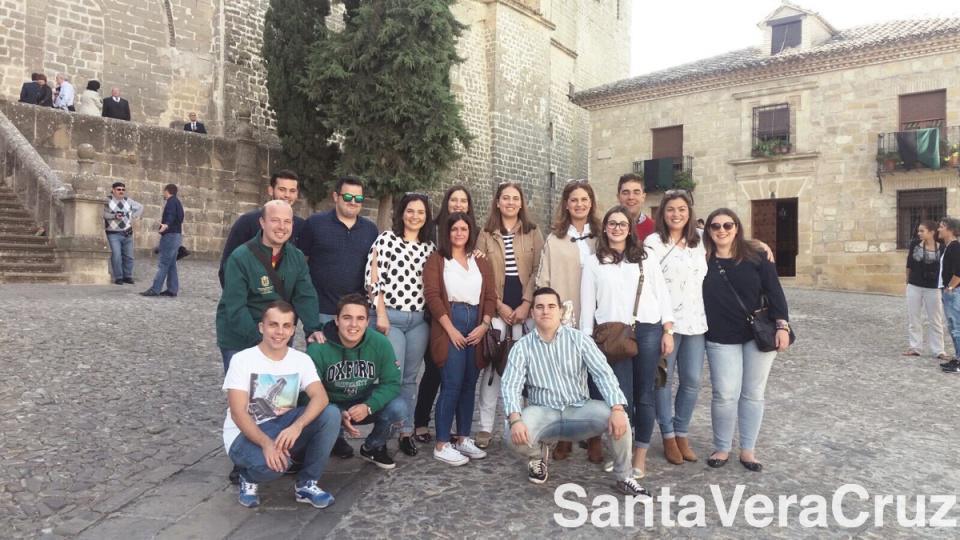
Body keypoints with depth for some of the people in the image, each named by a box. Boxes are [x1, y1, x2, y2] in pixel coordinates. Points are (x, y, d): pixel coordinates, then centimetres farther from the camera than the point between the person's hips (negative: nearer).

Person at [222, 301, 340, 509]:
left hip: (284, 428, 4)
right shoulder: (242, 360, -12)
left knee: (331, 414, -22)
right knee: (274, 463, -37)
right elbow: (238, 413, -18)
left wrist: (297, 426, -37)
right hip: (245, 434, -4)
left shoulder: (301, 360, -2)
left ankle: (306, 483, -6)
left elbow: (320, 398, -18)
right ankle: (249, 478, 3)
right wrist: (266, 443, -34)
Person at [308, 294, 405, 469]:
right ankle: (336, 439, 5)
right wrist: (339, 415, -34)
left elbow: (392, 383, -13)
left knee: (398, 407, -24)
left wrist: (368, 406, -31)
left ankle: (373, 447, 8)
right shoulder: (318, 348, -22)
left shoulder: (381, 343, -17)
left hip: (365, 405, 2)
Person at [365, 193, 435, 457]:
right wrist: (380, 314, -9)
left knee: (410, 377, 10)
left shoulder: (429, 247, 12)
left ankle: (406, 432, 18)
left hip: (419, 320, 4)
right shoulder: (386, 238, -1)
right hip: (390, 317, -4)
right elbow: (372, 277, -5)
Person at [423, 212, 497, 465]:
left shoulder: (481, 263, 17)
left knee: (469, 384, 7)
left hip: (476, 325, 5)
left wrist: (484, 325, -5)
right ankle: (441, 445, -3)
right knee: (452, 384, -10)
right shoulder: (436, 260, 4)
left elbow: (490, 296, 11)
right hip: (449, 325, -4)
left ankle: (463, 439, 18)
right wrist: (450, 329, -13)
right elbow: (432, 295, -6)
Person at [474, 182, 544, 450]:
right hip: (496, 308, 0)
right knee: (492, 365, -1)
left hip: (525, 307, 1)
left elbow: (538, 270, 1)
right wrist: (499, 305, -8)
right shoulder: (486, 234, 7)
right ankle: (486, 426, 6)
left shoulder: (533, 233, 8)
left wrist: (526, 303, -10)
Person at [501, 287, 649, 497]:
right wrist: (515, 419, -32)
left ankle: (624, 478, -1)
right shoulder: (522, 347, -3)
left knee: (618, 419, -27)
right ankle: (537, 455, 9)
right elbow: (510, 386, -12)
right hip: (543, 412, 0)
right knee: (514, 435, -30)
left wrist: (617, 409, -29)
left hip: (579, 410, 1)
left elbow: (603, 374, -11)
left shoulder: (579, 339, -2)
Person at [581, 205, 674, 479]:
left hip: (648, 331, 1)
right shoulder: (593, 263, 10)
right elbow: (587, 304, 8)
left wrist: (668, 331, 1)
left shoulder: (647, 258, 12)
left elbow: (662, 295, 9)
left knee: (644, 395, 4)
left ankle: (640, 455, 16)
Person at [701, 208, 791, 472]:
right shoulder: (702, 260, -2)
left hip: (759, 334, 1)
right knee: (725, 395, -1)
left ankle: (748, 449, 21)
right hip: (721, 339, 0)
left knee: (753, 393, 8)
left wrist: (782, 325, -10)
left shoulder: (756, 256, -2)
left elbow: (774, 291, -2)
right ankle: (722, 448, 17)